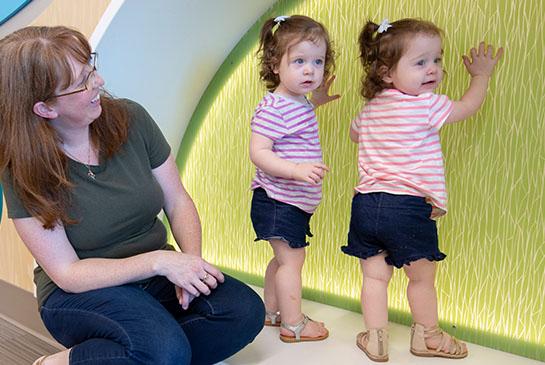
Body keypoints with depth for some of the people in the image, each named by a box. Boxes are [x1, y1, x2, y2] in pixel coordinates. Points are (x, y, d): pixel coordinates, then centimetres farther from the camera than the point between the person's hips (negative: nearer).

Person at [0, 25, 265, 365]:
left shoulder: (130, 118, -6)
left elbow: (178, 201, 1)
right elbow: (67, 274, -16)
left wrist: (192, 259, -19)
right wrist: (160, 261, -27)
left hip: (154, 274, 5)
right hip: (81, 293, -5)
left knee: (246, 310, -19)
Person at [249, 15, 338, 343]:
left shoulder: (301, 102, 10)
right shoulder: (274, 107, -21)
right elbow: (258, 152, -26)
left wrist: (315, 101, 26)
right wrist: (297, 169, -36)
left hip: (296, 202, 10)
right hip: (277, 201, -10)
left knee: (285, 258, 20)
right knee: (292, 259, -1)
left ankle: (273, 312, 36)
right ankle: (293, 324, 13)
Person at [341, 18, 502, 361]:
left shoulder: (369, 109, 12)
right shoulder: (426, 105, -8)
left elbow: (354, 133, 32)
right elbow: (469, 107, 7)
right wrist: (481, 74, 24)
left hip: (366, 203, 6)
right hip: (409, 207, -5)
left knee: (375, 275, 14)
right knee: (422, 277, 14)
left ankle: (376, 338, 20)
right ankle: (428, 336, 32)